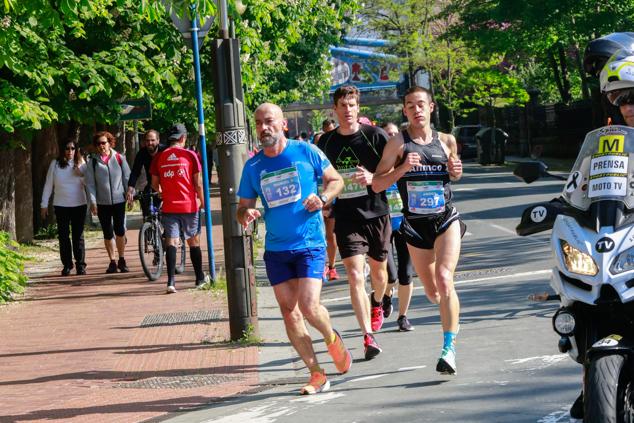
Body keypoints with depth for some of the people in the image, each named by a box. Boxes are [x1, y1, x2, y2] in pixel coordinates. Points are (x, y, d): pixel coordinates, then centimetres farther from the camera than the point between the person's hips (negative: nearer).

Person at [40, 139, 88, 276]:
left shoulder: (81, 164, 4)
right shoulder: (55, 164, 3)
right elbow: (48, 185, 6)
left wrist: (80, 169, -16)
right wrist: (44, 204, 4)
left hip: (79, 204, 0)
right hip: (61, 206, 0)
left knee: (78, 235, 1)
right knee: (63, 236, 2)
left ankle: (80, 265, 4)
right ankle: (67, 265, 7)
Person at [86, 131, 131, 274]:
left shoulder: (119, 158, 2)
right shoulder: (93, 162, 3)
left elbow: (127, 177, 6)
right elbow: (90, 183, 2)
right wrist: (93, 201, -5)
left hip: (119, 200, -1)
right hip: (102, 202, 1)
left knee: (120, 231, -4)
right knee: (107, 233, 4)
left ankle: (122, 260, 11)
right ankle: (112, 262, 12)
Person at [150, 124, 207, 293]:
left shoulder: (159, 157, 2)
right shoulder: (190, 155, -4)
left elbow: (154, 184, 6)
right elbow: (198, 183, -4)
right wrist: (202, 201, 11)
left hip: (169, 207, 1)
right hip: (189, 205, -1)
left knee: (171, 242, 0)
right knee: (194, 241, 13)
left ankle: (171, 281, -14)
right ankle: (200, 278, 24)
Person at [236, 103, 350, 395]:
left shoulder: (306, 152, -4)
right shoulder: (252, 166, 4)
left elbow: (336, 180, 7)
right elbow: (243, 207, 11)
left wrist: (323, 198, -13)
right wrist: (246, 215, -13)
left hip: (309, 243, -4)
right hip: (275, 249, 4)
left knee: (309, 306, -16)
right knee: (289, 312, 2)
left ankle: (333, 339, 18)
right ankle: (317, 374, 11)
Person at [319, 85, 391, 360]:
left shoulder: (375, 136, -5)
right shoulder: (326, 142, 4)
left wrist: (372, 178, -22)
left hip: (376, 213, 0)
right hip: (346, 217, 0)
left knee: (378, 269, 16)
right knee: (355, 275, -14)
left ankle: (377, 305, 50)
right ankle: (368, 337, -16)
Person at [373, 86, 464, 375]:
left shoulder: (446, 141, 5)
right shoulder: (398, 143, -3)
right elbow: (377, 185, -5)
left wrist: (456, 172, -1)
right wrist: (402, 169, -20)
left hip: (446, 219, 0)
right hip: (415, 224, 0)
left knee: (444, 280, -20)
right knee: (431, 291, 10)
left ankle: (449, 348, -19)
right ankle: (451, 310, 47)